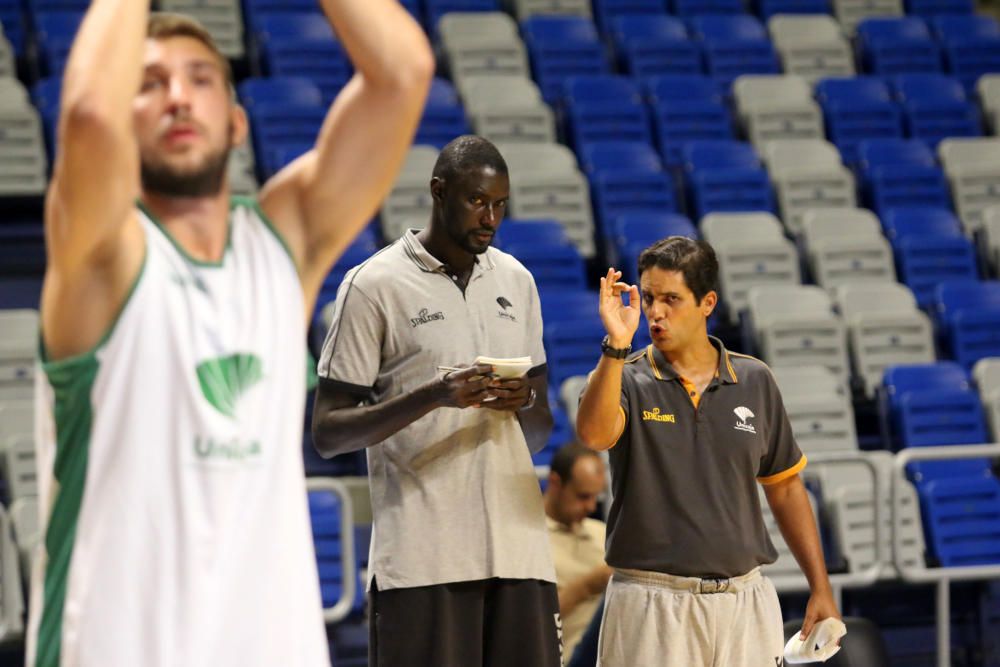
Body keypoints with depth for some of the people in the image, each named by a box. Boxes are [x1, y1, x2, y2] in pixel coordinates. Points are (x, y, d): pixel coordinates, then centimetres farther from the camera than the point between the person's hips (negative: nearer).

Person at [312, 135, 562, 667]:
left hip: (517, 542, 5)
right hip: (421, 557, -5)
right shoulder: (375, 285, -2)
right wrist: (432, 397, -18)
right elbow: (326, 432, -5)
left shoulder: (517, 282, 16)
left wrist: (523, 403, -4)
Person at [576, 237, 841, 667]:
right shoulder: (626, 380, 0)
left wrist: (820, 588, 11)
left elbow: (785, 488, 15)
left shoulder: (754, 382, 8)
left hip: (744, 598, 3)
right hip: (651, 602, -2)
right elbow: (594, 434, -22)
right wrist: (616, 345, -29)